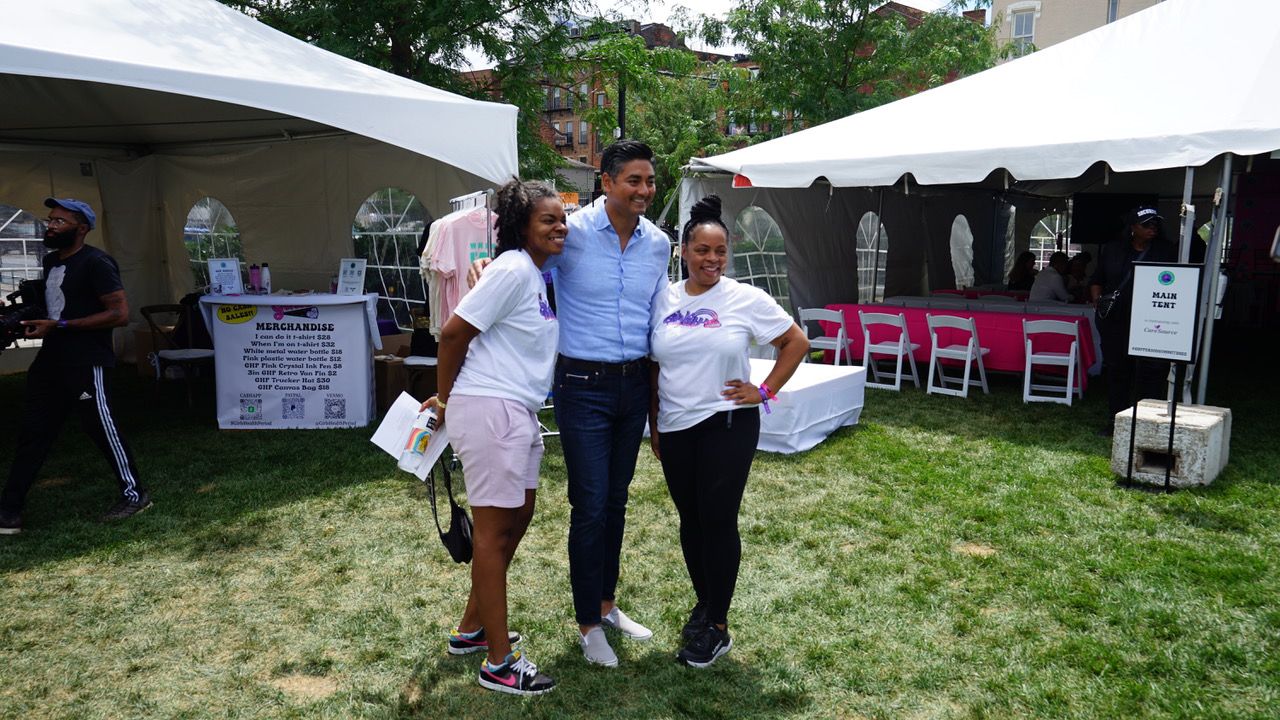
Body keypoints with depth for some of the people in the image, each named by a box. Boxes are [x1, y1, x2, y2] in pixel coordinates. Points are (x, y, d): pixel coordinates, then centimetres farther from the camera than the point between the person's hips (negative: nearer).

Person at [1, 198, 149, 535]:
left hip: (86, 364, -9)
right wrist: (30, 320, 11)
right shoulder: (50, 261, 15)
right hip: (51, 360, 9)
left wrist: (59, 326, -21)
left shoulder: (95, 263, -13)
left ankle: (134, 495, 15)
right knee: (32, 433, 9)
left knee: (103, 429, -1)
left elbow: (119, 314, -21)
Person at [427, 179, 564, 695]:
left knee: (518, 517, 18)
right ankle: (499, 663, 10)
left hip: (518, 411, 10)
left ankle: (471, 628, 33)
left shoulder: (538, 274, 14)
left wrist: (448, 400, 14)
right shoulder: (512, 269, -15)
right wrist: (445, 399, -4)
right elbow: (454, 332, -16)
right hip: (489, 408, -10)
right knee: (494, 528, -2)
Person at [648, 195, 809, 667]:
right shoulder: (664, 300, 4)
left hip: (727, 426, -4)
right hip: (675, 429, 4)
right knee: (690, 520, 14)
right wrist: (653, 424, 11)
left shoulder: (746, 300, -5)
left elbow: (796, 342, 3)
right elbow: (653, 367, 11)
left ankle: (717, 627, 12)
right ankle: (704, 602, 33)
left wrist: (765, 391, -3)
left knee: (718, 521, 0)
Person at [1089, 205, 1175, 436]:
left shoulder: (1166, 252, 3)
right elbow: (1097, 279, 15)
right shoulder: (1112, 250, 8)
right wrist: (1097, 297, -2)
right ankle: (1116, 419, 21)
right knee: (1116, 369, 9)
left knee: (1149, 372, -6)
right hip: (1115, 321, 3)